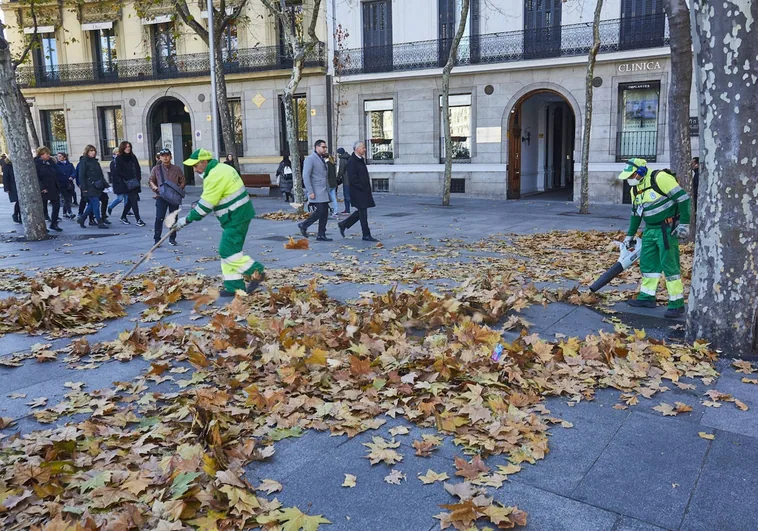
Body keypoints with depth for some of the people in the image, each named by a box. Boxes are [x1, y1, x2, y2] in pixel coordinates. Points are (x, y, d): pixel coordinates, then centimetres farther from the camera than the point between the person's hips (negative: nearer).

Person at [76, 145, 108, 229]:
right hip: (89, 188, -8)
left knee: (92, 204, 11)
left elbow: (101, 175, 22)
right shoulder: (84, 162, -5)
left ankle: (81, 218, 26)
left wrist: (105, 184, 14)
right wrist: (84, 188, -15)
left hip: (97, 187, 8)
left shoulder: (95, 162, 18)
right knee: (96, 203, -8)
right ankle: (100, 222, -4)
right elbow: (81, 176, -10)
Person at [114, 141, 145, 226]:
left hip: (135, 182, 7)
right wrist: (126, 180, -15)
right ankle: (138, 219, -13)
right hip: (127, 184, -7)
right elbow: (118, 172, -9)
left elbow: (137, 169, 18)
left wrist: (138, 178, 5)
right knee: (133, 200, -12)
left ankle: (123, 217, 27)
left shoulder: (132, 157, 15)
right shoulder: (119, 159, -4)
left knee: (130, 200, 12)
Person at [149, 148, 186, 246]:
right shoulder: (156, 169, 4)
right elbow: (151, 181, 9)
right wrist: (155, 188, -10)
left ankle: (172, 238, 20)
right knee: (159, 218, -7)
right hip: (161, 197, -1)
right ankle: (157, 239, 0)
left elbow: (183, 181, 8)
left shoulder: (177, 169, 5)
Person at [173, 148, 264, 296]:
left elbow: (206, 205, -17)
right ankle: (234, 287, 14)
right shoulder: (221, 169, 14)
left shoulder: (216, 176, -18)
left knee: (228, 251, -10)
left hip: (236, 217, -10)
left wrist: (187, 220, -10)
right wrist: (197, 206, 11)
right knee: (228, 251, 11)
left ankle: (256, 273, -4)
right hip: (238, 215, 10)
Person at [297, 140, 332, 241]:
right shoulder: (310, 159, -9)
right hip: (316, 192, -8)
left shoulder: (322, 159, 19)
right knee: (320, 211, -12)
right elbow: (306, 176, -15)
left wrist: (328, 190, 18)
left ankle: (321, 235, 9)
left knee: (325, 213, 4)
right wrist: (310, 192, -20)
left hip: (324, 192, 8)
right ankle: (304, 225, 5)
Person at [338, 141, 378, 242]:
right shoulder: (352, 162, -16)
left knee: (361, 212, 14)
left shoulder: (361, 160, 15)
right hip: (357, 191, -10)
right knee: (363, 213, -3)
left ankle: (343, 225, 25)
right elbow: (352, 179, -20)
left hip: (364, 191, 10)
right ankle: (366, 235, 5)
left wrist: (367, 189, 15)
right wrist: (362, 188, -17)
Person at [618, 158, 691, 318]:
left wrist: (684, 223, -19)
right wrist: (630, 235, 24)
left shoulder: (660, 178, -18)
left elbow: (683, 198, -18)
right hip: (650, 229, 9)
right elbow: (635, 213, 21)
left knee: (669, 264, -8)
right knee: (647, 263, 11)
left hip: (667, 229, -9)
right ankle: (647, 297, 22)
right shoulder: (635, 189, 9)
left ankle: (677, 304, 0)